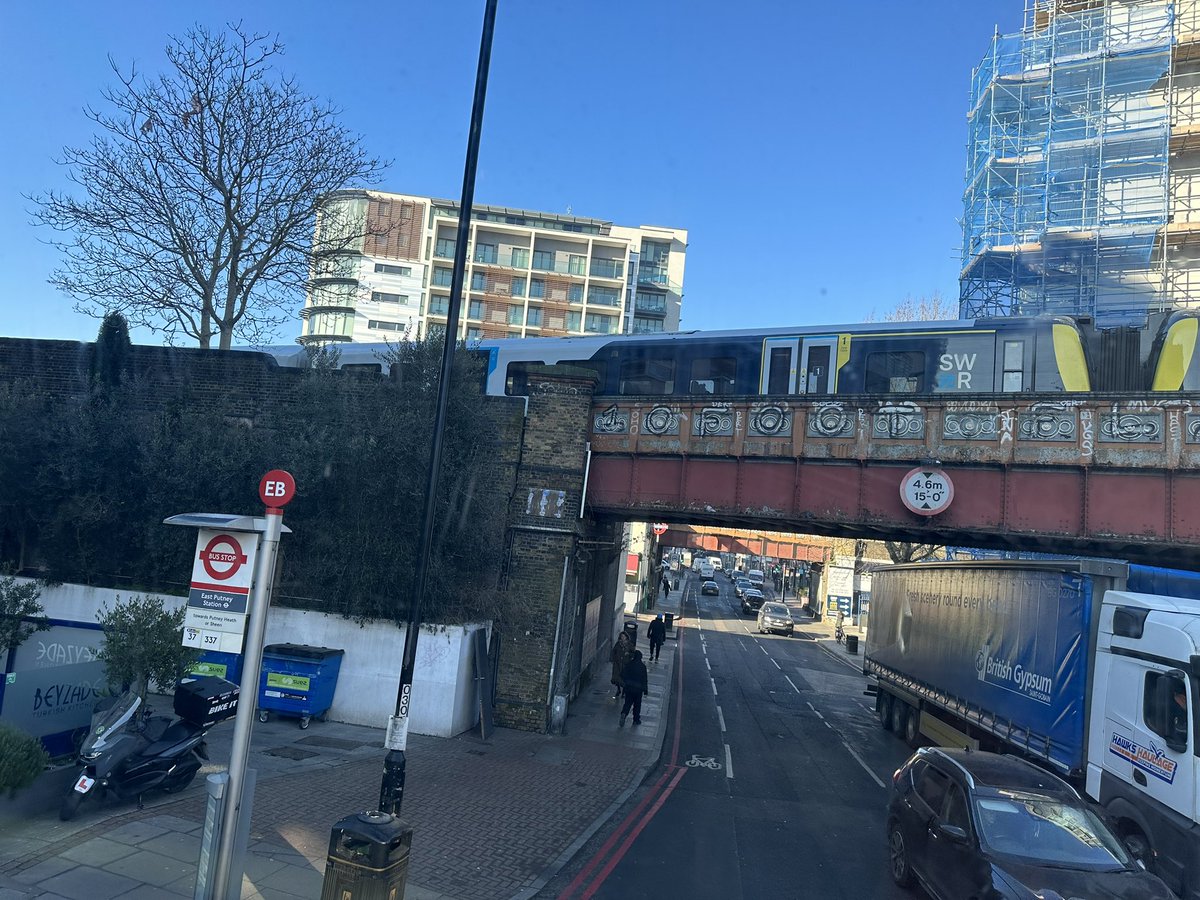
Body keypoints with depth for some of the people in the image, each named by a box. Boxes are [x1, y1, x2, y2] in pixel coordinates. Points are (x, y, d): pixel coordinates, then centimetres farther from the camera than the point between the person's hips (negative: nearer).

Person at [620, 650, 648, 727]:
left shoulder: (628, 664, -4)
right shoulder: (642, 666, -12)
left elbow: (622, 675, 2)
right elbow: (644, 679, -10)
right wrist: (645, 690, -2)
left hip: (628, 687, 2)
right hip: (638, 689, -2)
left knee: (628, 703, 11)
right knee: (637, 704, 13)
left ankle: (623, 714, -14)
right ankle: (636, 720, 19)